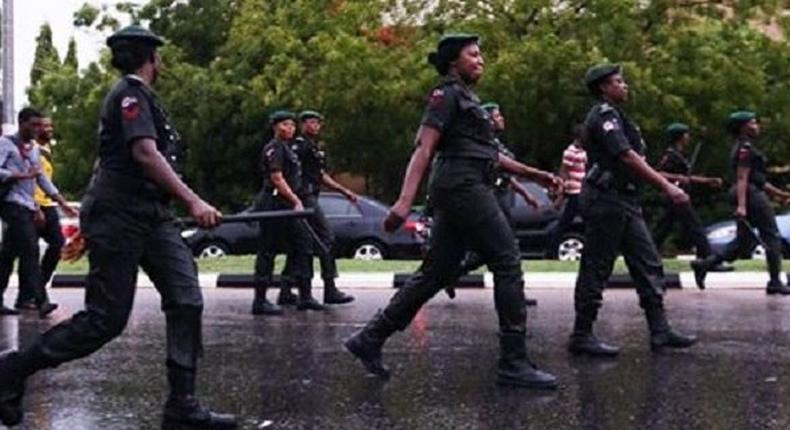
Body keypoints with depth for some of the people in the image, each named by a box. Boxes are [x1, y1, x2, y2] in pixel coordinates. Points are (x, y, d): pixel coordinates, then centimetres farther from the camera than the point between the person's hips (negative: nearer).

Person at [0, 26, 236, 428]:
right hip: (120, 217, -10)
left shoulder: (137, 95, 22)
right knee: (105, 319, -7)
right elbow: (145, 154, -23)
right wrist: (192, 201, -29)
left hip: (153, 218, 10)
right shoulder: (131, 93, -9)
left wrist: (91, 225, 29)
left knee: (186, 302, -3)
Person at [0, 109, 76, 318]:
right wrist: (23, 175, -19)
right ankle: (41, 301, -23)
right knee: (30, 251, -16)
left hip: (28, 207, 8)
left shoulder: (35, 149, 20)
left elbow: (42, 179, 22)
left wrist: (62, 202, 16)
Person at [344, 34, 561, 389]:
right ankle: (513, 363, -8)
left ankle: (370, 338, 9)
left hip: (457, 193, 10)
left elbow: (488, 153, 28)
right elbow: (424, 147, -15)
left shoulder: (466, 98, 25)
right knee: (507, 263, -9)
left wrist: (533, 174, 23)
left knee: (437, 273, 7)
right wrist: (405, 200, -24)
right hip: (463, 186, -10)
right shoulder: (447, 94, -4)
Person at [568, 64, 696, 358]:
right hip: (606, 200, -10)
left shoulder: (613, 116, 21)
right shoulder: (603, 115, -12)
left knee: (647, 264, 7)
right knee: (596, 269, -5)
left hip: (625, 201, 10)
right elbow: (627, 157, -20)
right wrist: (667, 187, -22)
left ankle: (660, 331, 7)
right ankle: (581, 336, 1)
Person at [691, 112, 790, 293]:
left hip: (747, 197, 10)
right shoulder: (745, 148, -11)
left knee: (744, 240, 8)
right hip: (753, 196, -10)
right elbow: (742, 178, -21)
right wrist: (741, 205, -28)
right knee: (772, 237, -2)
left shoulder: (745, 147, 21)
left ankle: (703, 264, 1)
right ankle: (775, 282, 2)